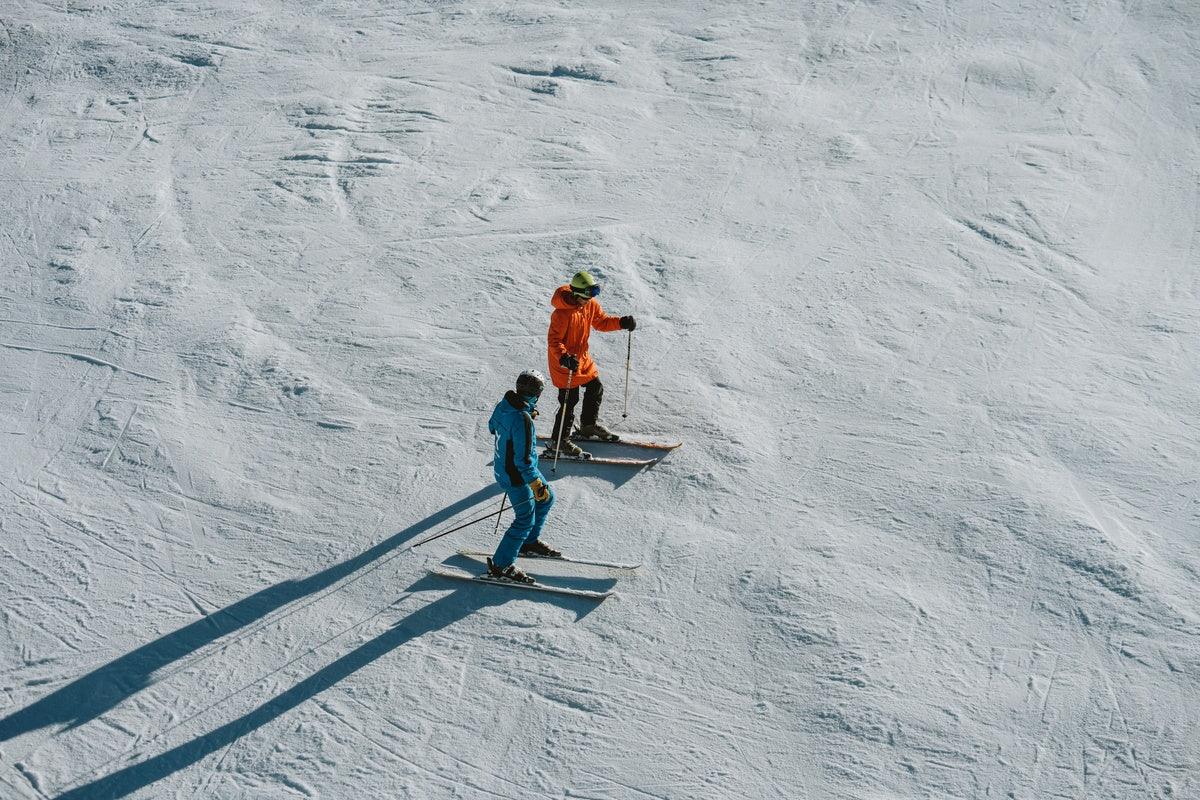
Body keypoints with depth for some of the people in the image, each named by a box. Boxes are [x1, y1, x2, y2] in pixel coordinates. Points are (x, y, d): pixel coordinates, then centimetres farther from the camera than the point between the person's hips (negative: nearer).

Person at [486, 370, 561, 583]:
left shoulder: (504, 404, -7)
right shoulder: (522, 420, -33)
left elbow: (492, 427, 14)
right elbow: (523, 460, -29)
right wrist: (536, 484, -21)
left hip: (503, 467, 9)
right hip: (517, 476, -9)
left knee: (546, 498, 24)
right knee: (526, 519, 2)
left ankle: (530, 542, 39)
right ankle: (500, 565, 13)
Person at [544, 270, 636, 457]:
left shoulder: (590, 304, -3)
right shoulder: (562, 313, -28)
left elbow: (601, 322, 11)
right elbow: (553, 341, -26)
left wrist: (622, 322, -5)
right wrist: (565, 358, -43)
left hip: (582, 357, 8)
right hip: (563, 362, -8)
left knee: (596, 389, 17)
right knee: (570, 400, -5)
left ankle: (588, 426, 40)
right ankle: (558, 442, 6)